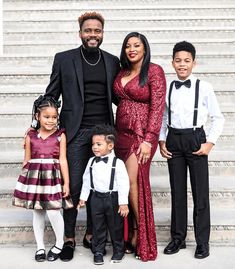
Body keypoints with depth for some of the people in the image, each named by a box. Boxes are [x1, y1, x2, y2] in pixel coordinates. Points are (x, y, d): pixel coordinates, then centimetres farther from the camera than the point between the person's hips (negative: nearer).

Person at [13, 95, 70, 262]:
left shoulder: (60, 135, -1)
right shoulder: (31, 136, 4)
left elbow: (62, 160, -2)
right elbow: (27, 160, 9)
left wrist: (66, 183, -3)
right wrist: (24, 180, 9)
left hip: (52, 177, -2)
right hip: (34, 176, 3)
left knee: (53, 211, -8)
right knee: (37, 212, 10)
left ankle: (60, 243, 17)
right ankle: (40, 247, 24)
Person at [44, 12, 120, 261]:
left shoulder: (112, 61, 10)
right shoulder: (63, 59, 3)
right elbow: (51, 96, 5)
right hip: (75, 132, -2)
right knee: (73, 185, 0)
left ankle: (91, 234, 23)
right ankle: (69, 238, 14)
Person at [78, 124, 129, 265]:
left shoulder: (118, 163, -13)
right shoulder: (91, 162, 3)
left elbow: (123, 183, -14)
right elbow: (86, 181, 11)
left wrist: (123, 203, -15)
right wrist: (83, 197, 13)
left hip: (113, 198, -4)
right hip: (97, 198, 4)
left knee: (116, 226, 9)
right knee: (98, 227, 11)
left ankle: (119, 250, 27)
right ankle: (98, 251, 23)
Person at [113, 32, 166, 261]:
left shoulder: (154, 71, -5)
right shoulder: (122, 73, 13)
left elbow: (157, 107, -11)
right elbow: (119, 102, 14)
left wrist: (148, 140, -17)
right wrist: (114, 135, 6)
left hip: (142, 134, -6)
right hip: (122, 134, 6)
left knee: (132, 181, -10)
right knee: (129, 183, 7)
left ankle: (139, 233, 7)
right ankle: (131, 234, 16)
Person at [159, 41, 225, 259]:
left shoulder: (204, 87, -5)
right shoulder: (168, 88, 5)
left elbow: (218, 118, -1)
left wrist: (209, 143, -8)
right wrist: (161, 141, 4)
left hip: (195, 140, -3)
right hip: (173, 141, 3)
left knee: (200, 192, 2)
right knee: (177, 192, 11)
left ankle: (202, 242, 15)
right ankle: (178, 238, 24)